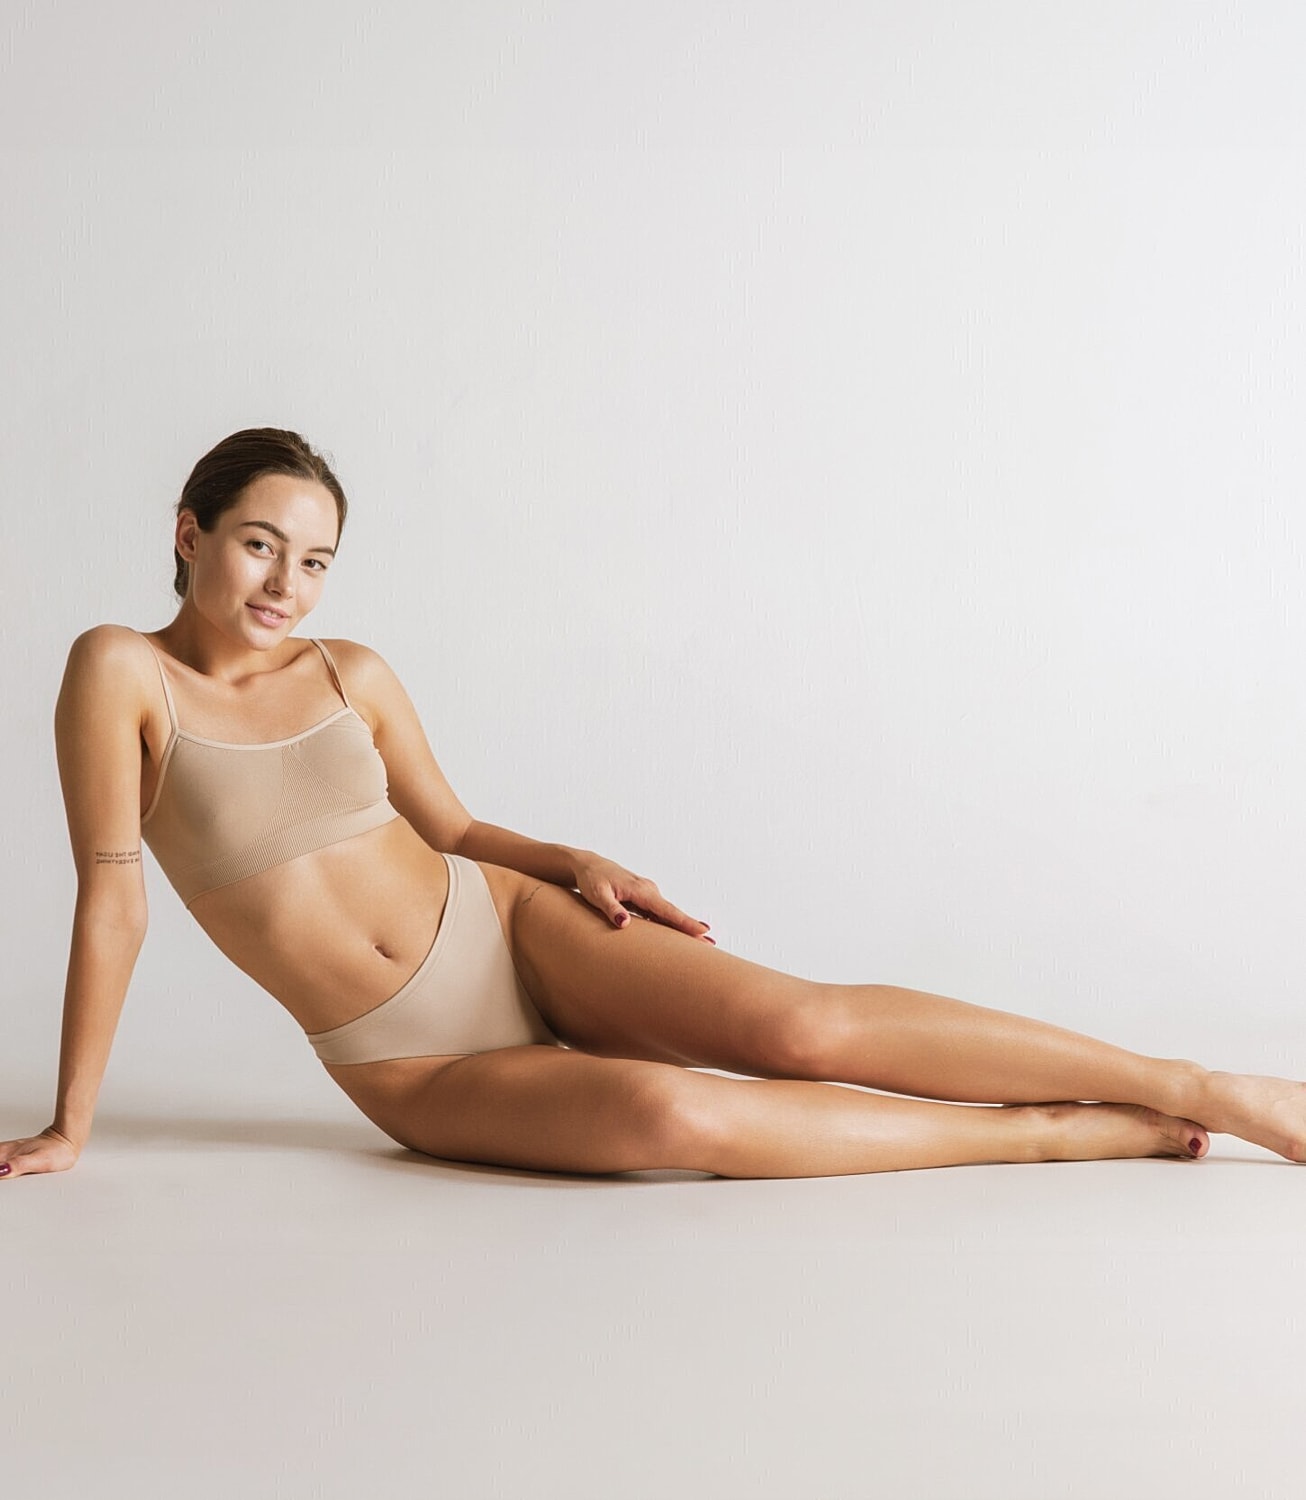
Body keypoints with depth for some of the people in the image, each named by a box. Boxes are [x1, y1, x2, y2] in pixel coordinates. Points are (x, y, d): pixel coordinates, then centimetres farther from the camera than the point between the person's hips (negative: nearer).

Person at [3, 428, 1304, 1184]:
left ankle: (1197, 1086, -15)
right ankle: (1053, 1135, -19)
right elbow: (111, 897, -8)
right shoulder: (121, 674, -8)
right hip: (414, 1072, -3)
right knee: (671, 1116, -31)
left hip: (505, 933, 3)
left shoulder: (351, 676, 3)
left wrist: (576, 865, -2)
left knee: (799, 1028, -20)